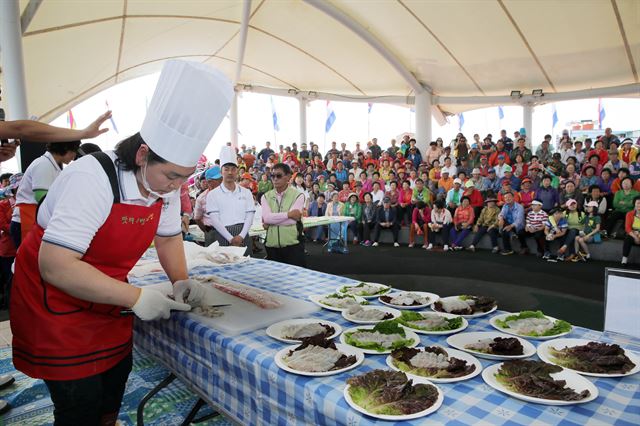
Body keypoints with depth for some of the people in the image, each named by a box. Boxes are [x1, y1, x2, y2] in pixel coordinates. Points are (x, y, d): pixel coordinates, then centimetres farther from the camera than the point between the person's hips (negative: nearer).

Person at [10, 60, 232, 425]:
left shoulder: (166, 182, -7)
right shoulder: (93, 179, -30)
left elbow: (168, 235, 7)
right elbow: (55, 267, -33)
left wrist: (181, 280, -9)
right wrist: (136, 298, -33)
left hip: (108, 304, 7)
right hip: (55, 306, -6)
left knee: (112, 396, 17)